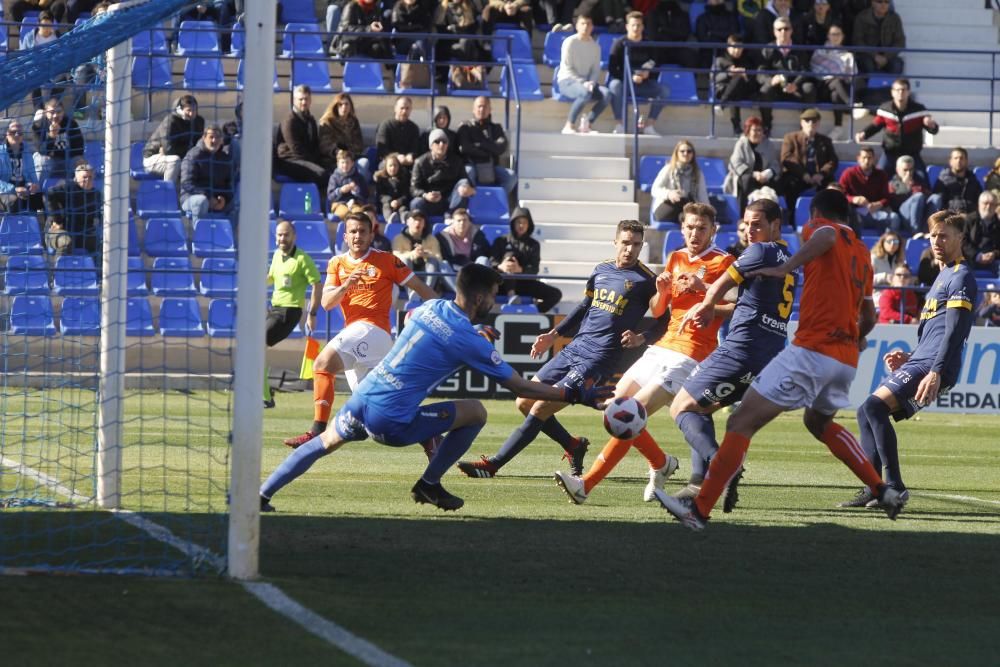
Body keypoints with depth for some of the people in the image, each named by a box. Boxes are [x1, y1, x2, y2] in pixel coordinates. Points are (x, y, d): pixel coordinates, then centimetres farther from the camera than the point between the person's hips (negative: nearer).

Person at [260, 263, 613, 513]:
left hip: (360, 402, 6)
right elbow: (521, 387, -3)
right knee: (475, 412, 4)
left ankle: (262, 494, 22)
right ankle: (429, 485, 15)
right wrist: (576, 395, 3)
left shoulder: (431, 307, 9)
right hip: (392, 422, -6)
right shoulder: (470, 342, -10)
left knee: (325, 441, 30)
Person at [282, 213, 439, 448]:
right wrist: (345, 286, -15)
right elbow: (326, 303, 5)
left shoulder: (386, 260, 2)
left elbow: (420, 287, 4)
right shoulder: (337, 264, 15)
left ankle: (318, 431, -32)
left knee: (323, 364, -25)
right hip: (353, 330, 7)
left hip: (373, 329, -7)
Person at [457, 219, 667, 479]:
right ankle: (573, 446, 23)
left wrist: (640, 339, -27)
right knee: (525, 402, 8)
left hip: (599, 358, -8)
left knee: (540, 408, -13)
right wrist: (554, 335, 24)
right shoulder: (601, 270, 12)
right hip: (574, 348, 8)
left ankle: (493, 464, -9)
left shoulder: (645, 280, -8)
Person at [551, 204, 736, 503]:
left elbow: (734, 309, -12)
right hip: (662, 346, 8)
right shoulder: (676, 258, 17)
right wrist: (661, 291, -3)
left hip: (690, 354, -8)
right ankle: (661, 463, 25)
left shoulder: (724, 262, -3)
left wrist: (703, 288, -25)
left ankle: (586, 484, -18)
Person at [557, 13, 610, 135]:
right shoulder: (570, 42, -5)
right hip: (567, 80, -5)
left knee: (606, 94, -24)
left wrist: (591, 82, -15)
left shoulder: (595, 46, 11)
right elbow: (567, 68, -10)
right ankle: (569, 126, -23)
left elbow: (596, 69, 7)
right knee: (586, 93, -38)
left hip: (586, 81, 5)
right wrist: (583, 83, -19)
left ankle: (587, 123, -8)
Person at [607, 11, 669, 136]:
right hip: (623, 82, -3)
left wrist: (648, 74, -14)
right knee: (615, 85, -38)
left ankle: (649, 124, -15)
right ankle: (619, 125, -35)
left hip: (643, 83, 3)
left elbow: (656, 68, 10)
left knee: (664, 90, -20)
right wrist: (631, 77, -23)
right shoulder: (620, 44, -4)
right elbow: (612, 69, -10)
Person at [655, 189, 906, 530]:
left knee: (741, 422, -7)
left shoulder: (822, 229, 3)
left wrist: (785, 268, -32)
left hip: (812, 350, -8)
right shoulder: (861, 253, 22)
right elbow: (869, 316, 30)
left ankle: (699, 509, -13)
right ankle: (884, 492, 27)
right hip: (847, 358, 8)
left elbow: (825, 237, -24)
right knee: (819, 423, 35)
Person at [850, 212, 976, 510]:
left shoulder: (961, 277, -7)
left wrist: (935, 373, -25)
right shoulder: (944, 276, 24)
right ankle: (873, 489, 9)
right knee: (867, 413, 11)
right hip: (920, 362, 10)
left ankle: (895, 486, -22)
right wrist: (910, 358, 18)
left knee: (874, 406, -23)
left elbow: (955, 331, -18)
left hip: (932, 365, -10)